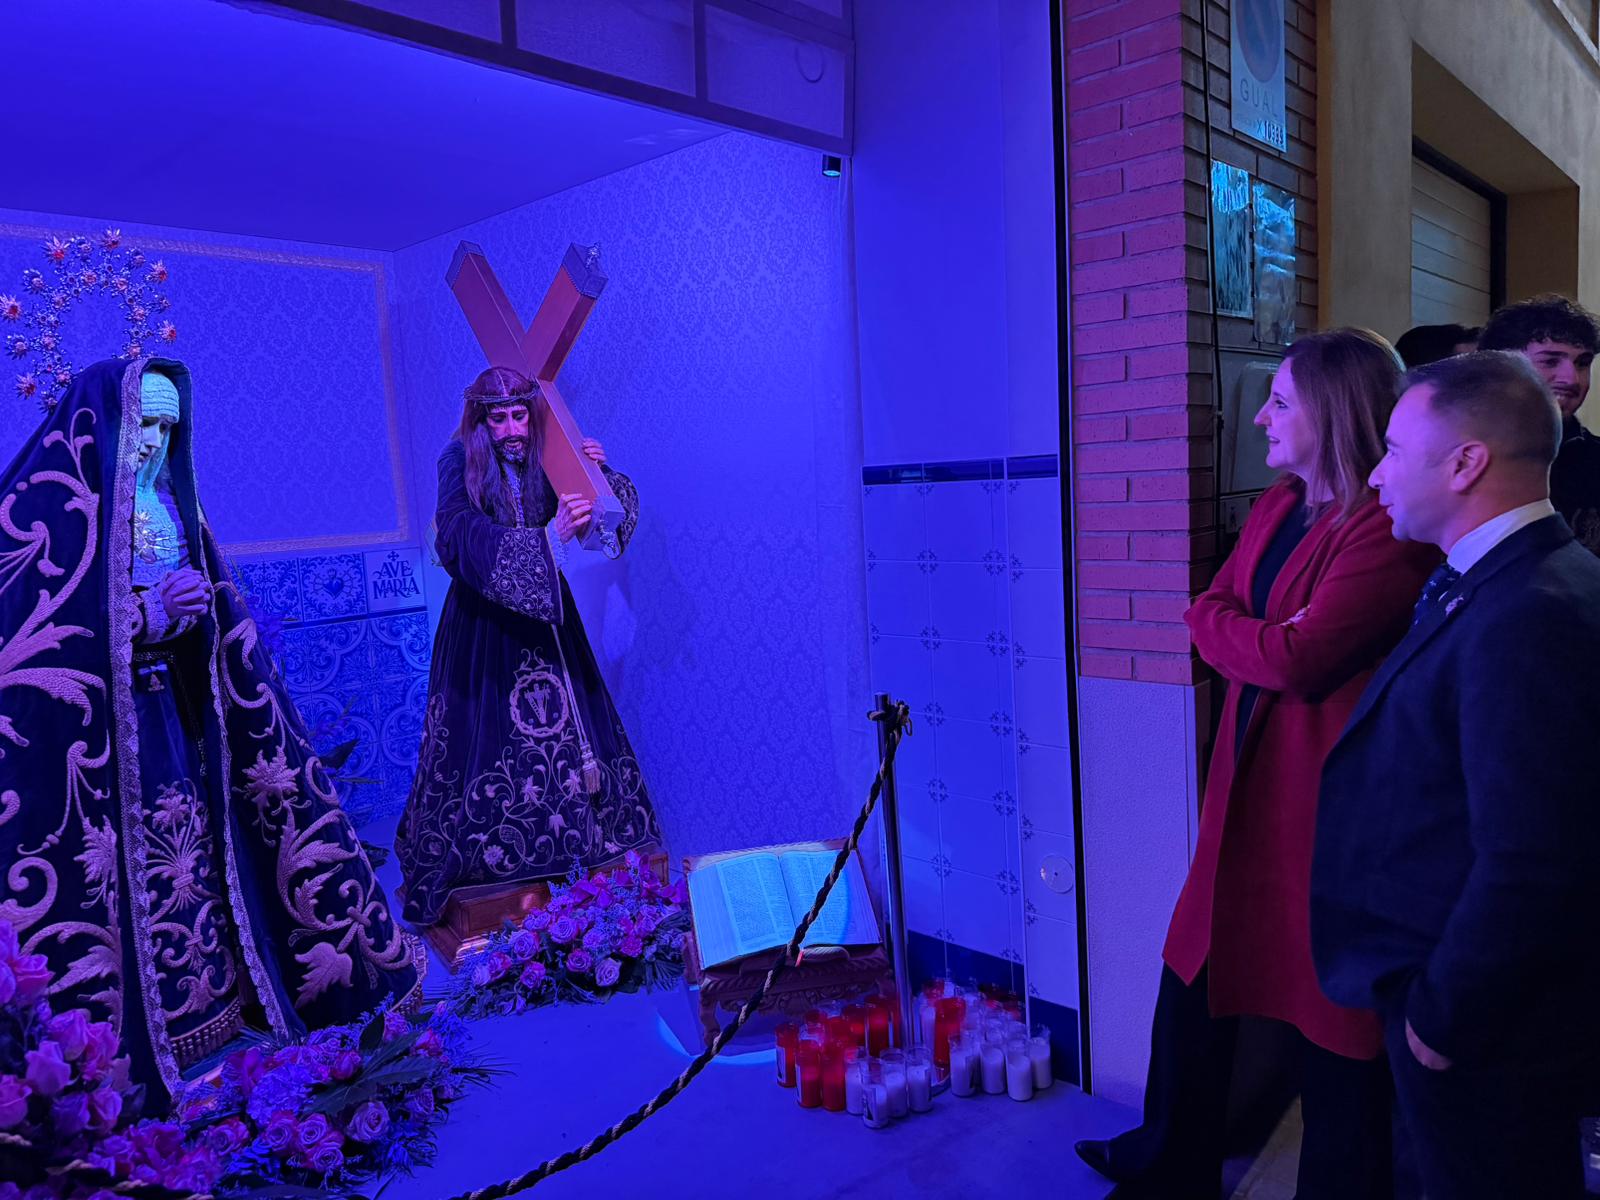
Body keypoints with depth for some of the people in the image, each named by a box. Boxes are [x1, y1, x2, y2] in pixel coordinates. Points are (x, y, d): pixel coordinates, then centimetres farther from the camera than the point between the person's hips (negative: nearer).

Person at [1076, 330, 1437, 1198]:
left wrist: (1224, 626, -6)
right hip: (1249, 782, 9)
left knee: (1333, 1008, 10)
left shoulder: (1389, 531, -19)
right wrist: (1265, 636, -11)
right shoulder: (1277, 506, 10)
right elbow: (1210, 616, 8)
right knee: (1195, 973, 18)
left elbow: (1297, 659, -24)